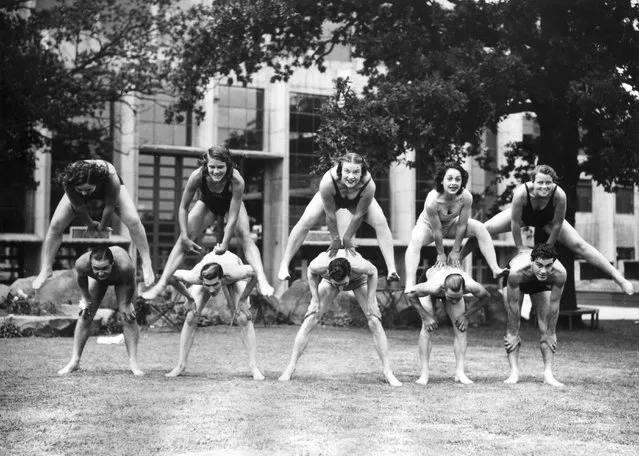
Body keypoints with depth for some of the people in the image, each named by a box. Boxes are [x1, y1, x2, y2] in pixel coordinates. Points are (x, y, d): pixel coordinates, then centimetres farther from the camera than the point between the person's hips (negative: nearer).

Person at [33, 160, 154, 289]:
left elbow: (109, 207, -29)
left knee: (133, 221, -22)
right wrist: (90, 224, -8)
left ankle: (146, 264, -9)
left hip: (110, 192, -1)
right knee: (56, 224, -13)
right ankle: (45, 270, -1)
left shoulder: (111, 179, -47)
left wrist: (102, 227, -14)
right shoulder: (68, 183, -42)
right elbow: (78, 207, -23)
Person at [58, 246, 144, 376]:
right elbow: (81, 278, -15)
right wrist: (86, 299, -7)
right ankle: (74, 362, 5)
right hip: (96, 281, 2)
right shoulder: (82, 264, -42)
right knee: (85, 316, -4)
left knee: (128, 317, -13)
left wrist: (126, 305, -12)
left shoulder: (125, 267, -48)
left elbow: (130, 285, -24)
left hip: (121, 278, -2)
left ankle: (133, 363, -7)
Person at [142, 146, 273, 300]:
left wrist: (224, 245, -34)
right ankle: (161, 284, -11)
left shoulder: (236, 181, -41)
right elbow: (183, 208, -24)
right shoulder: (197, 176, -37)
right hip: (207, 204, 1)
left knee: (245, 236, -23)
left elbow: (233, 217, -35)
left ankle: (262, 281, -29)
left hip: (231, 204, -1)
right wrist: (185, 237, -27)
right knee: (183, 239, -10)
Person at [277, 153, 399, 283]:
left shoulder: (369, 185, -42)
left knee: (381, 223, -18)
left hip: (357, 201, 1)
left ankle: (392, 270, -15)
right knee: (305, 222, -16)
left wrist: (347, 238, -14)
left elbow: (358, 215, -26)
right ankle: (283, 266, -9)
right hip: (331, 198, -1)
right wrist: (335, 239, -17)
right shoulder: (327, 182, -45)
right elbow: (330, 214, -29)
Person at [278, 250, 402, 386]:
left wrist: (370, 301, -21)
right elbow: (311, 271, -14)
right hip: (329, 279, 1)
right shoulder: (319, 265, -42)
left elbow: (373, 271, -20)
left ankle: (387, 371, -6)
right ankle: (291, 367, -3)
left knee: (374, 322, -14)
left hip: (359, 279, -1)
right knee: (310, 320, -12)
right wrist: (315, 299, -17)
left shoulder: (359, 266, -46)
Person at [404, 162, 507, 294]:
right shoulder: (432, 201, -38)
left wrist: (456, 251, -12)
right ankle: (409, 285, -42)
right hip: (428, 225, -4)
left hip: (450, 224, 4)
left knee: (480, 228, -17)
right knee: (415, 240, -35)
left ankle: (495, 269, -16)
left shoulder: (466, 197, -29)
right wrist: (441, 254, -15)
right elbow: (437, 230, -26)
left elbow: (461, 225, -18)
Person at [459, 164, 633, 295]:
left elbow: (557, 225, -24)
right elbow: (515, 223, -27)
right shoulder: (522, 192, -42)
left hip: (547, 219, 0)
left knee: (579, 245, -10)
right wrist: (520, 246, -15)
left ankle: (619, 278, -3)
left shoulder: (559, 195, -40)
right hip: (523, 215, 0)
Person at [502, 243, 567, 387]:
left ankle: (548, 373, -3)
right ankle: (514, 372, -5)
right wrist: (513, 334, -22)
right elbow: (513, 304, -32)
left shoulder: (559, 274, -40)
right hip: (517, 282, -2)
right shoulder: (517, 271, -46)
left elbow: (554, 304, -26)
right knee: (512, 325, -11)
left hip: (542, 284, 2)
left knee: (546, 328, -7)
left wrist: (551, 333, -15)